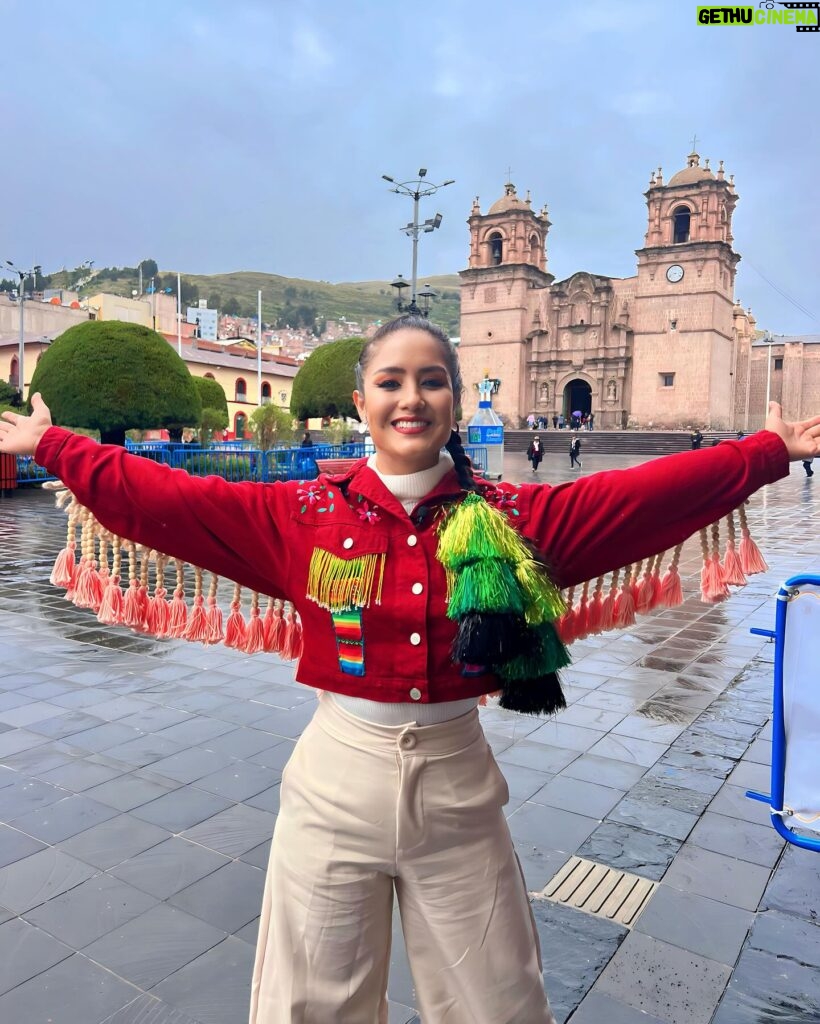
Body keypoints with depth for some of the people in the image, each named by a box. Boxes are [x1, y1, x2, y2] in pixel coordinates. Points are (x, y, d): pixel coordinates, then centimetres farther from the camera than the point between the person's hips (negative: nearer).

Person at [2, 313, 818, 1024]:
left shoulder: (511, 517, -5)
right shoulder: (303, 514, -6)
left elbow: (645, 494, -4)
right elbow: (162, 497, -4)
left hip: (457, 784, 1)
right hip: (336, 783, 0)